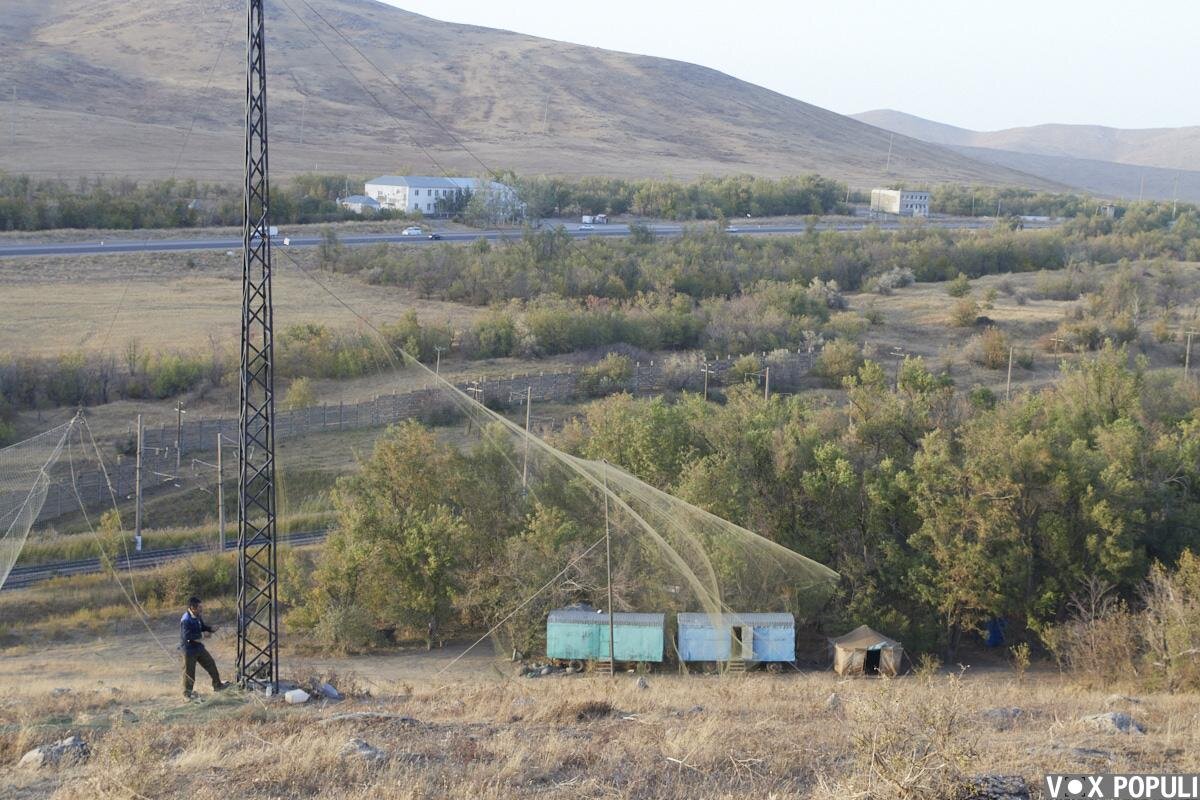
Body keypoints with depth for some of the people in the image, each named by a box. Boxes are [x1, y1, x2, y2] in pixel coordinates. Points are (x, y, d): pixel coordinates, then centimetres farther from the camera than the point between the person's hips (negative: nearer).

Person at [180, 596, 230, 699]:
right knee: (189, 671, 4)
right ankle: (187, 692, 20)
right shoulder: (186, 620, -27)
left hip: (199, 647, 9)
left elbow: (203, 626, 17)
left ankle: (217, 684, 28)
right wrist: (201, 635, -26)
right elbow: (186, 636, -31)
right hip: (189, 649, -9)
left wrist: (211, 629, -3)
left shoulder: (197, 617, 1)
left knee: (211, 664, 15)